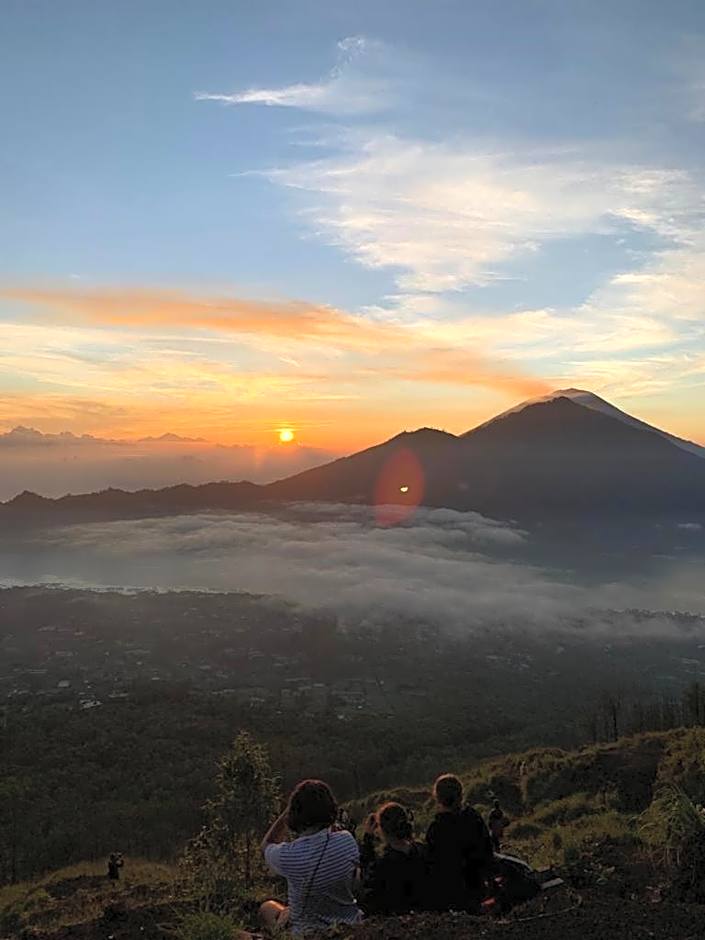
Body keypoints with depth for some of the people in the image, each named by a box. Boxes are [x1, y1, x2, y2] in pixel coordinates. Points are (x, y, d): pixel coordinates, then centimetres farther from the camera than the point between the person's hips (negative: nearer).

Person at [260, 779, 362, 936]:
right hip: (349, 923, 3)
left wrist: (288, 810, -10)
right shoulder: (347, 841, -22)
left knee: (267, 908, 26)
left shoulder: (287, 856, -29)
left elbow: (266, 845, -4)